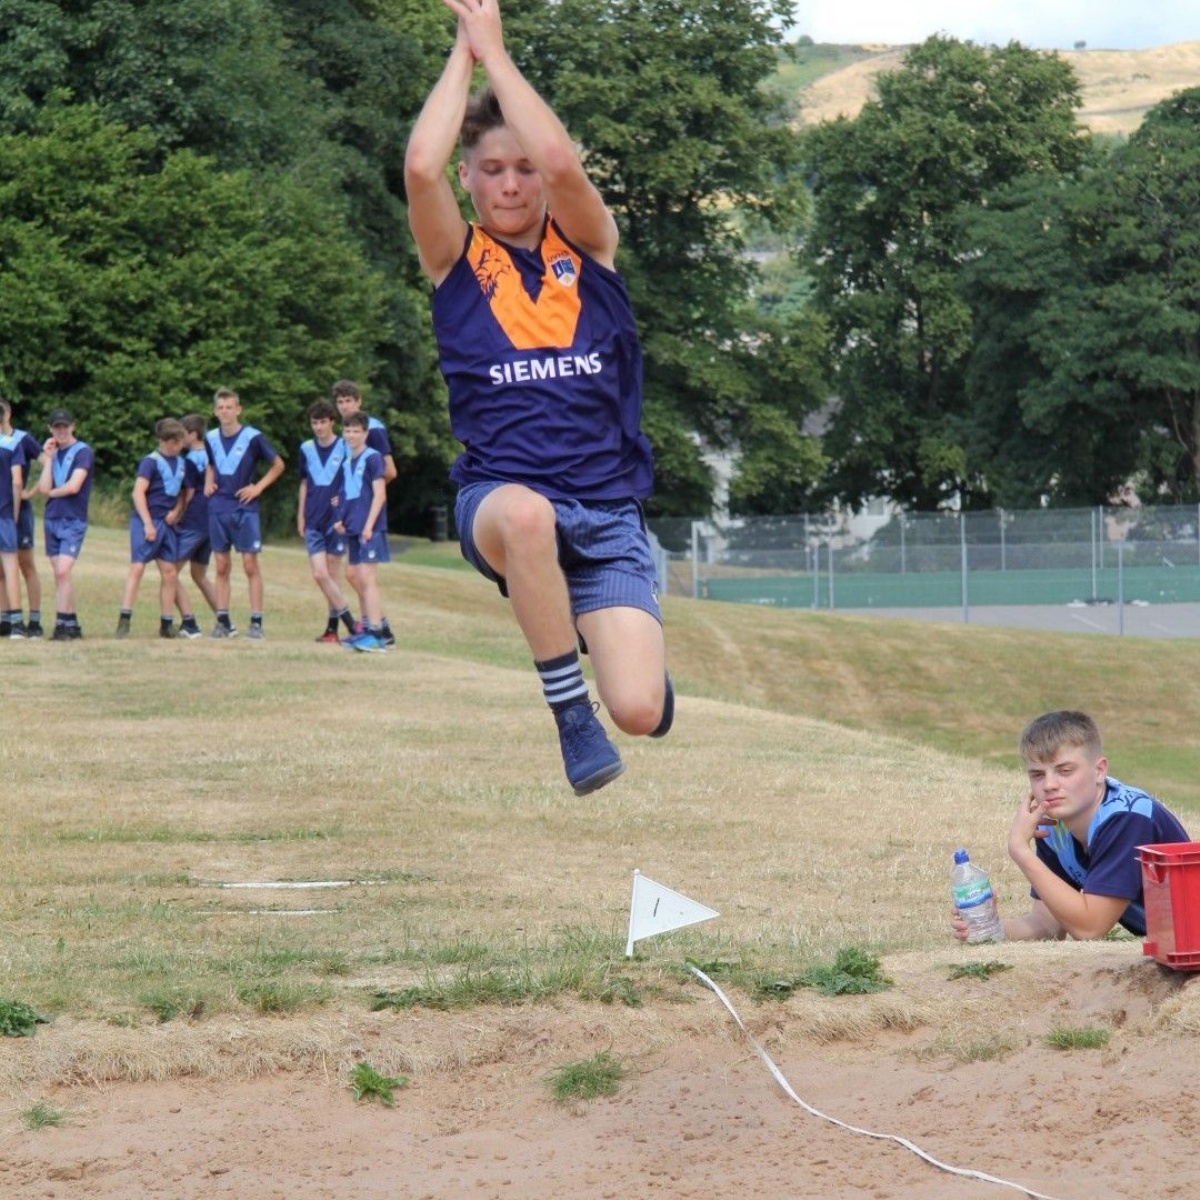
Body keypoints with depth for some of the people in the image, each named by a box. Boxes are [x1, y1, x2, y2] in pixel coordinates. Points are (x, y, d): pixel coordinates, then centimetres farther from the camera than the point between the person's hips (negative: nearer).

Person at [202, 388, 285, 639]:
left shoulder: (252, 437, -7)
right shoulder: (211, 438, 7)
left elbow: (278, 465, 2)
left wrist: (258, 487, -6)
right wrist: (208, 483, 9)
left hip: (245, 509, -4)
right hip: (218, 509, 4)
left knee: (250, 565, -5)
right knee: (222, 567, 6)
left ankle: (256, 623, -3)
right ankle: (223, 621, 10)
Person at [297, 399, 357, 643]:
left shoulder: (345, 448, -4)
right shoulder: (306, 449, 9)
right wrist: (300, 516, 14)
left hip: (336, 519, -3)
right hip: (313, 521, 3)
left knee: (331, 574, -1)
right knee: (320, 575, -7)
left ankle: (332, 627, 7)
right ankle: (350, 624, -3)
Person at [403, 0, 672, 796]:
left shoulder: (589, 245, 9)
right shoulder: (457, 260, 8)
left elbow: (563, 162, -13)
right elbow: (421, 167, -13)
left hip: (606, 509, 1)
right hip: (500, 496, -1)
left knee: (641, 712, -17)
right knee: (526, 514, -42)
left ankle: (621, 645, 22)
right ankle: (569, 709, -23)